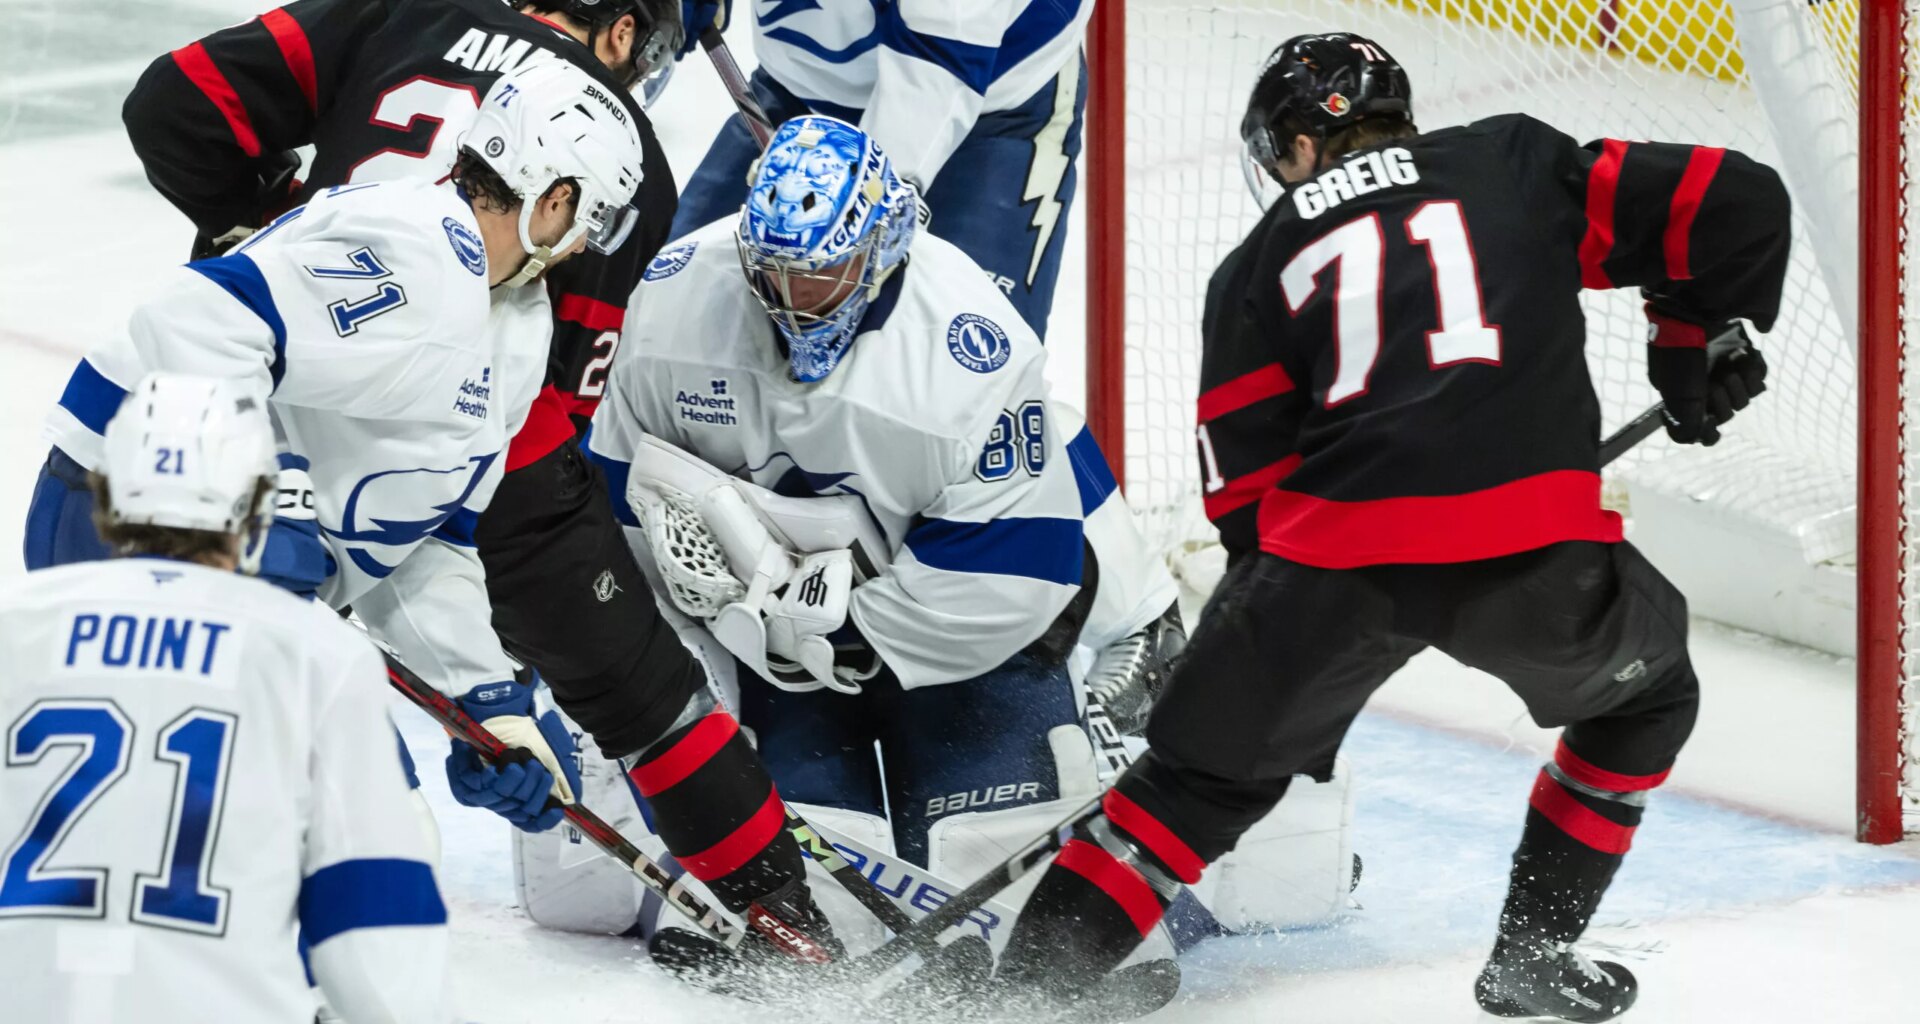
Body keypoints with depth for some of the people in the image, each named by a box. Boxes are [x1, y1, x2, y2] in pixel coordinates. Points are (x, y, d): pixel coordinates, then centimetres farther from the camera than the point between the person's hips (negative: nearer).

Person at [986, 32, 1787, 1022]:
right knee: (1644, 695, 30)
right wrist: (1702, 340, 31)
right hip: (1531, 546, -1)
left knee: (1205, 768, 20)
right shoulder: (1518, 163, 21)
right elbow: (1734, 201, 15)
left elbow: (1246, 488, 16)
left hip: (1332, 551, 1)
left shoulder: (1258, 264, 21)